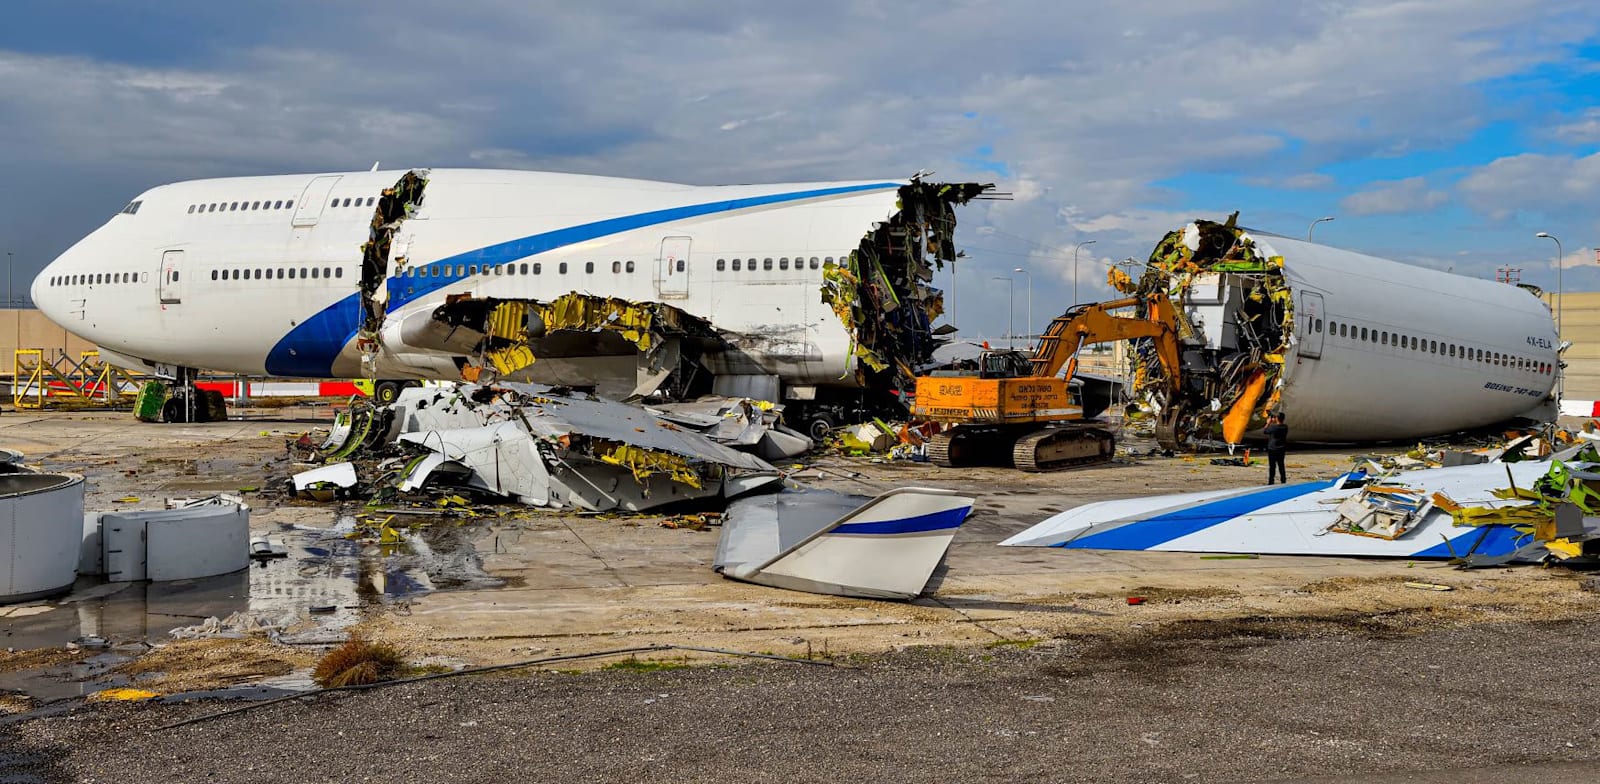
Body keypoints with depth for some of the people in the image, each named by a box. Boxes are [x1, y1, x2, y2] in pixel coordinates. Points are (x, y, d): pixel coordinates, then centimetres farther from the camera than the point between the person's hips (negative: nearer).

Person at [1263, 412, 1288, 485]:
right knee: (1281, 466, 15)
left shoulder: (1273, 427, -20)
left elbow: (1263, 431, -6)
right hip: (1282, 449, 6)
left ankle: (1271, 482, 6)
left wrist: (1268, 423, 2)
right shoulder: (1285, 427, -2)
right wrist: (1272, 423, 14)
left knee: (1272, 466, 2)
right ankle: (1284, 482, 20)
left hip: (1273, 449, -6)